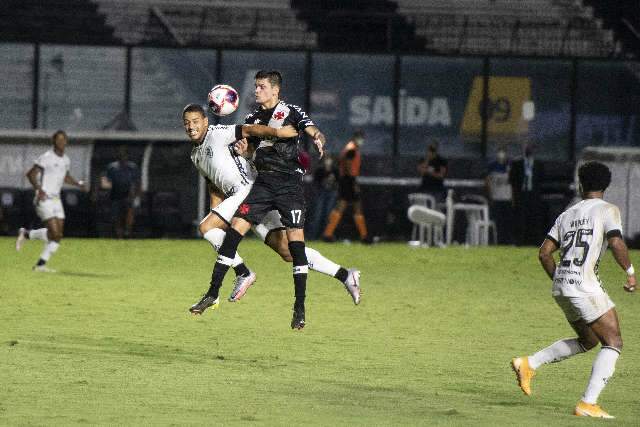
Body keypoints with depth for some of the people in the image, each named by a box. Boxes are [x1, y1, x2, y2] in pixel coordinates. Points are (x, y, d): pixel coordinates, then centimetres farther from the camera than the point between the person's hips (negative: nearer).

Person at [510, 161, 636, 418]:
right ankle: (588, 404, -12)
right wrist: (630, 272, -3)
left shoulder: (567, 214, 17)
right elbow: (616, 243, -17)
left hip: (561, 286, 8)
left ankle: (529, 364, 17)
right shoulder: (608, 210, -1)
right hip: (584, 285, -8)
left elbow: (545, 252, 14)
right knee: (613, 343, -2)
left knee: (588, 341, 23)